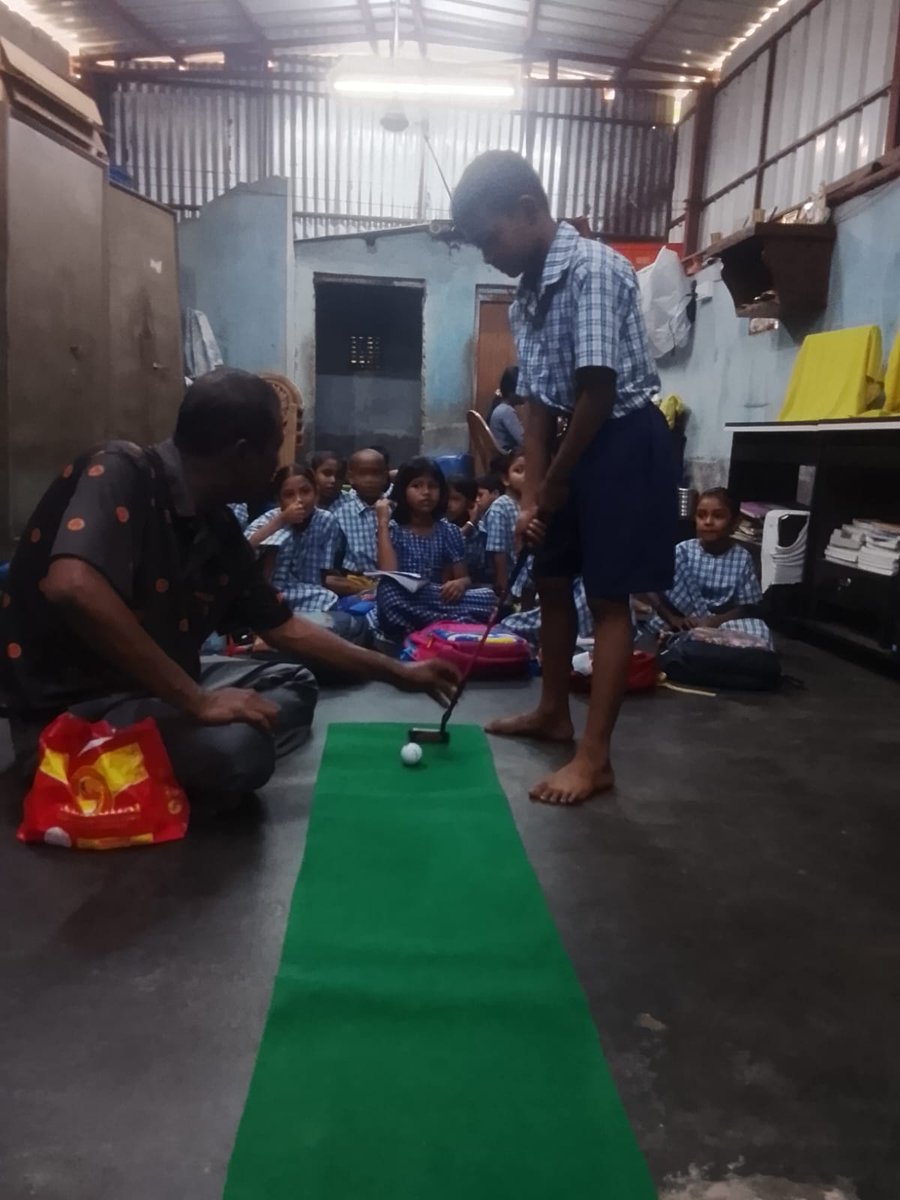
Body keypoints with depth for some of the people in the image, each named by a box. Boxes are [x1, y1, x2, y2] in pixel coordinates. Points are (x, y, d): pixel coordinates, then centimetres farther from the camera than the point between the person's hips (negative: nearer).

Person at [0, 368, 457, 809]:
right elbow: (73, 589, -38)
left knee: (293, 684, 16)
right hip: (67, 710, -9)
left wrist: (398, 674, 15)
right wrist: (197, 701, -33)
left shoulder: (218, 528, 3)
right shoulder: (121, 473, -20)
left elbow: (283, 627, 12)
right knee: (237, 745, -32)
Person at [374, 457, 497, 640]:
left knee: (487, 597, -22)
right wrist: (383, 522, -10)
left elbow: (464, 577, 9)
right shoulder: (393, 529, 4)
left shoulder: (449, 532, 12)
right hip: (404, 606, -2)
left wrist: (459, 583, -17)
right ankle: (453, 623, -31)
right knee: (388, 589, -37)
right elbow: (388, 574, -13)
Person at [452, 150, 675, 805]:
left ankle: (595, 758, 1)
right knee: (552, 579, 14)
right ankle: (553, 712, 32)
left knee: (609, 598, -7)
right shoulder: (527, 299, 9)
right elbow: (540, 406, 10)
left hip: (626, 443, -9)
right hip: (577, 445, 9)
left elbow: (598, 391, -21)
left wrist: (555, 483, -12)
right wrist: (531, 496, 3)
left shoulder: (593, 268, -17)